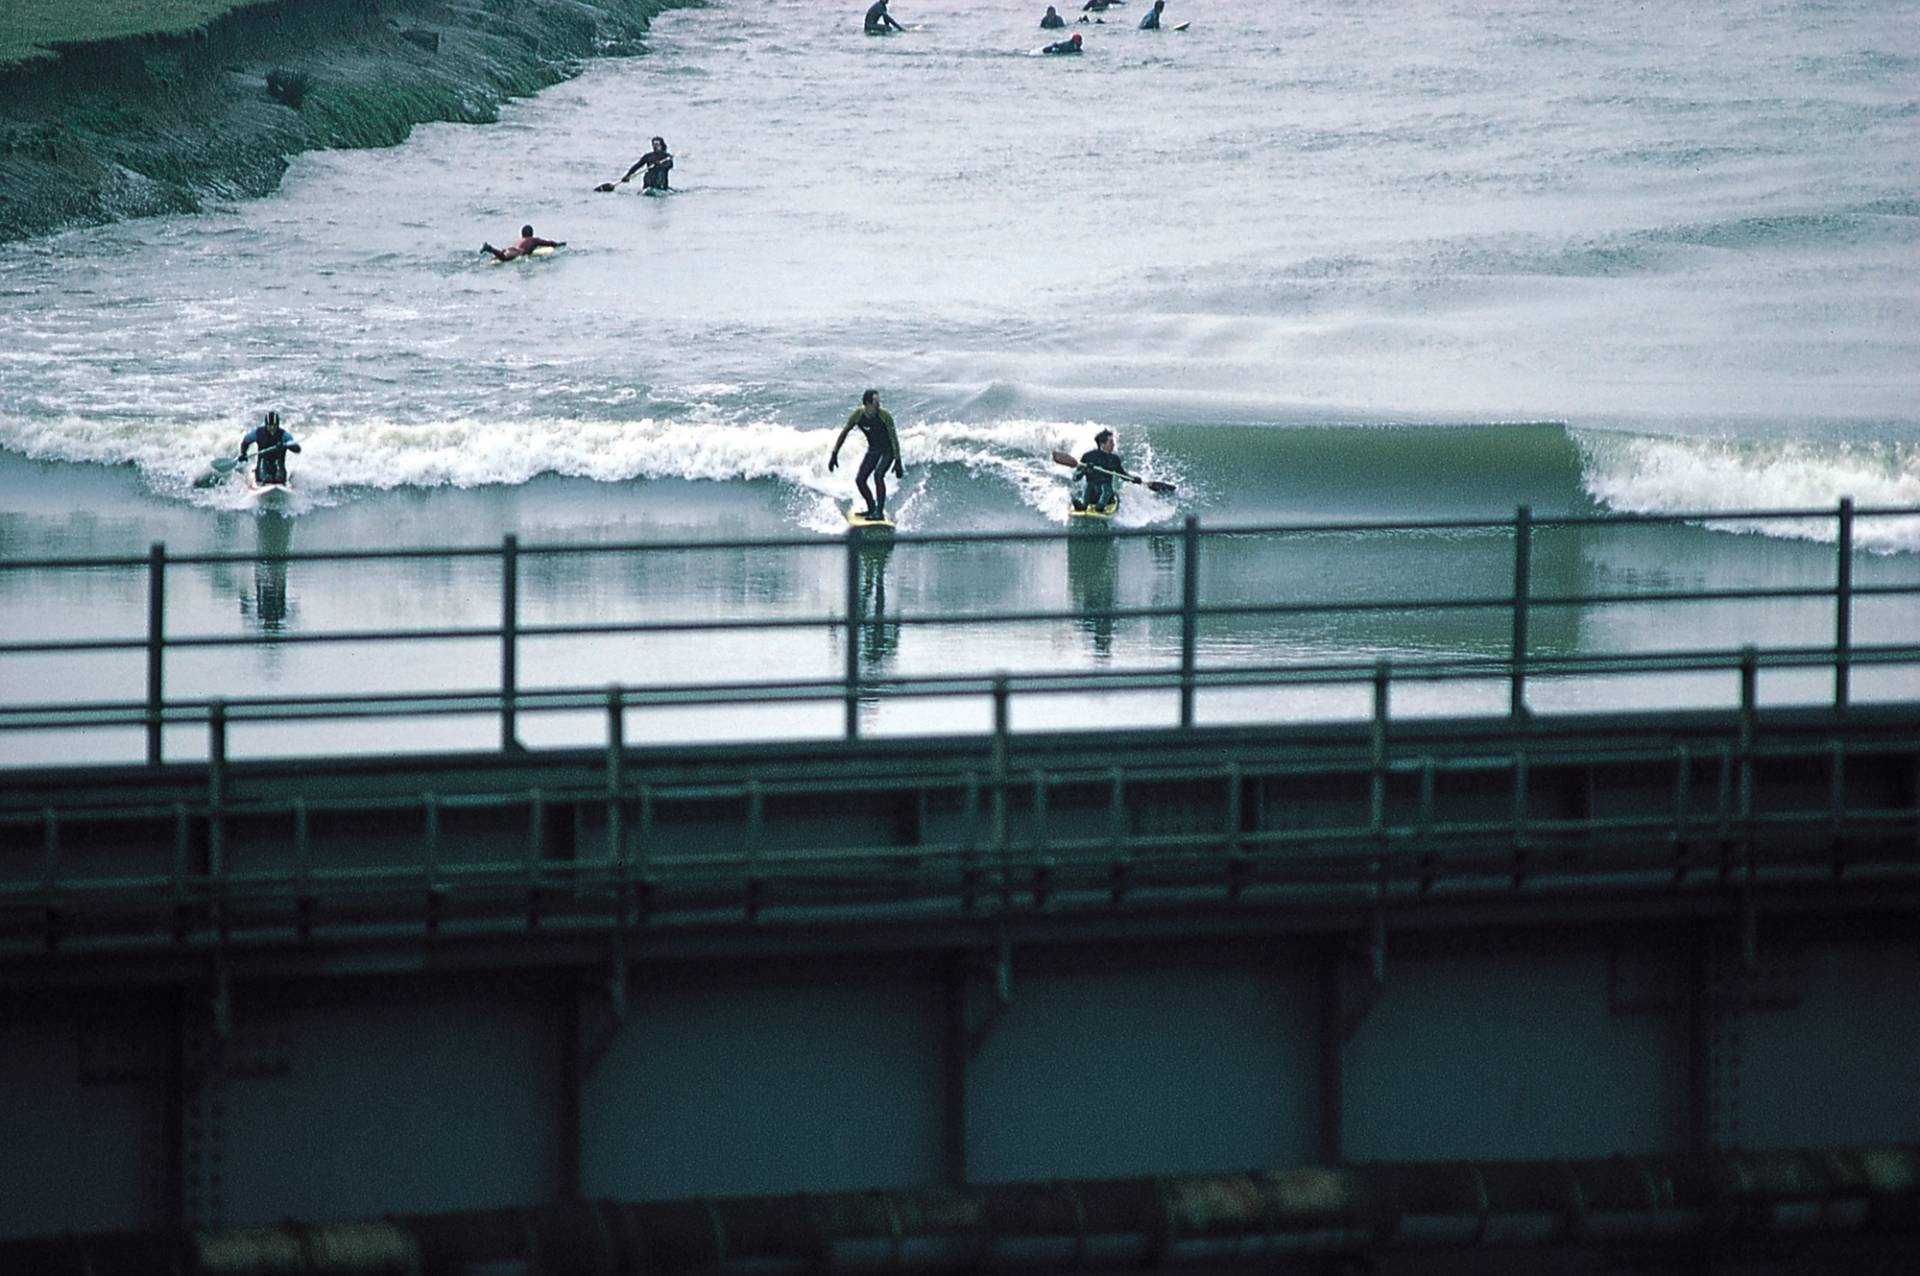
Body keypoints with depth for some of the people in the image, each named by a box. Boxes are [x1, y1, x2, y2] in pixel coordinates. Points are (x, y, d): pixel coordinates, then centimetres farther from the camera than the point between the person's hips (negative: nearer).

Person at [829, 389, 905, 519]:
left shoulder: (885, 416, -24)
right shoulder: (858, 415, -16)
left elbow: (894, 439, -20)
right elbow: (844, 433, -4)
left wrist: (897, 462, -22)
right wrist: (834, 454, -4)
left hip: (888, 450, -5)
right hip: (873, 450, 5)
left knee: (878, 474, -26)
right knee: (860, 480, -2)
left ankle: (880, 511, -24)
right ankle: (872, 508, 18)